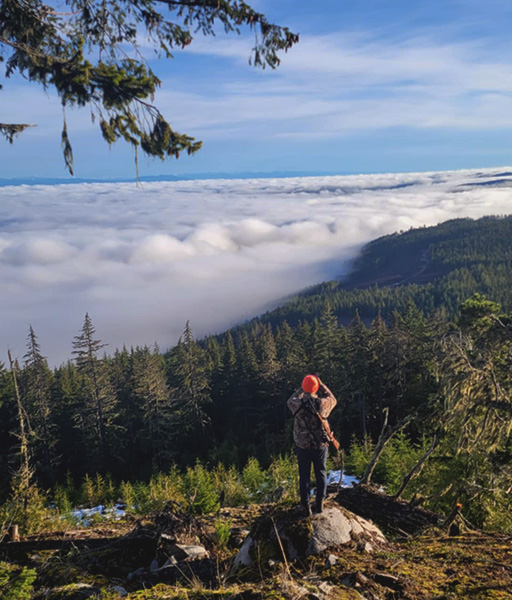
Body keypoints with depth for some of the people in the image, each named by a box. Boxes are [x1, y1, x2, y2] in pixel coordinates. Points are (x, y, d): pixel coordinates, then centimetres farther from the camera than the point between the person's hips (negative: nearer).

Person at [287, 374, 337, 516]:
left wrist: (301, 389, 10)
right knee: (321, 473, 18)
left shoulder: (297, 405, -16)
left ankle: (306, 506, 15)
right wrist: (321, 384, 7)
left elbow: (290, 401, 9)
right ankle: (319, 503, 24)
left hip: (302, 445, 0)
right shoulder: (322, 404, -16)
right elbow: (333, 400, 7)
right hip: (320, 445, 0)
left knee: (304, 475, 12)